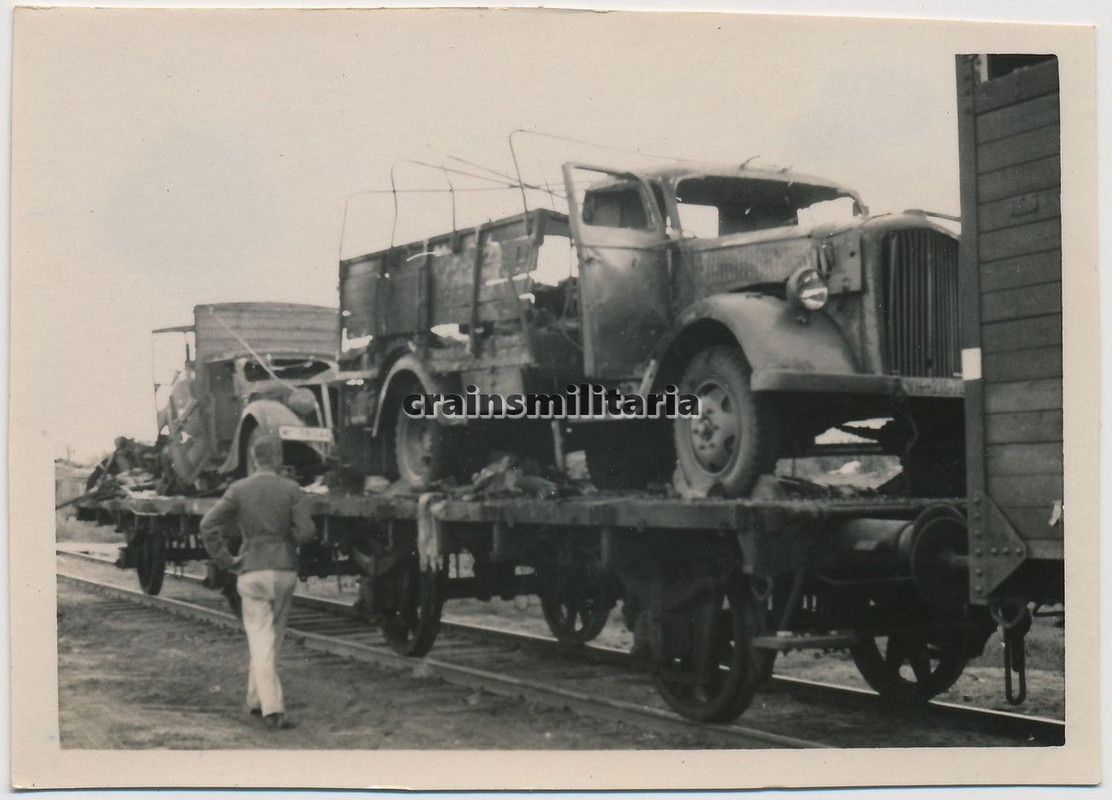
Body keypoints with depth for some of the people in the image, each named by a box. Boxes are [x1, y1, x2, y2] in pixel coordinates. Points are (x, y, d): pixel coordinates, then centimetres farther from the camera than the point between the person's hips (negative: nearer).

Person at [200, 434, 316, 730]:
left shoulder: (238, 489, -2)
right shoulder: (291, 489, -4)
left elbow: (208, 525, -7)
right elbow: (306, 532, -9)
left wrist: (226, 561, 1)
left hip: (252, 570, 0)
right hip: (285, 569, 0)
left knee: (260, 639, 0)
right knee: (273, 638, 17)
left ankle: (272, 708, -9)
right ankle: (257, 699, 25)